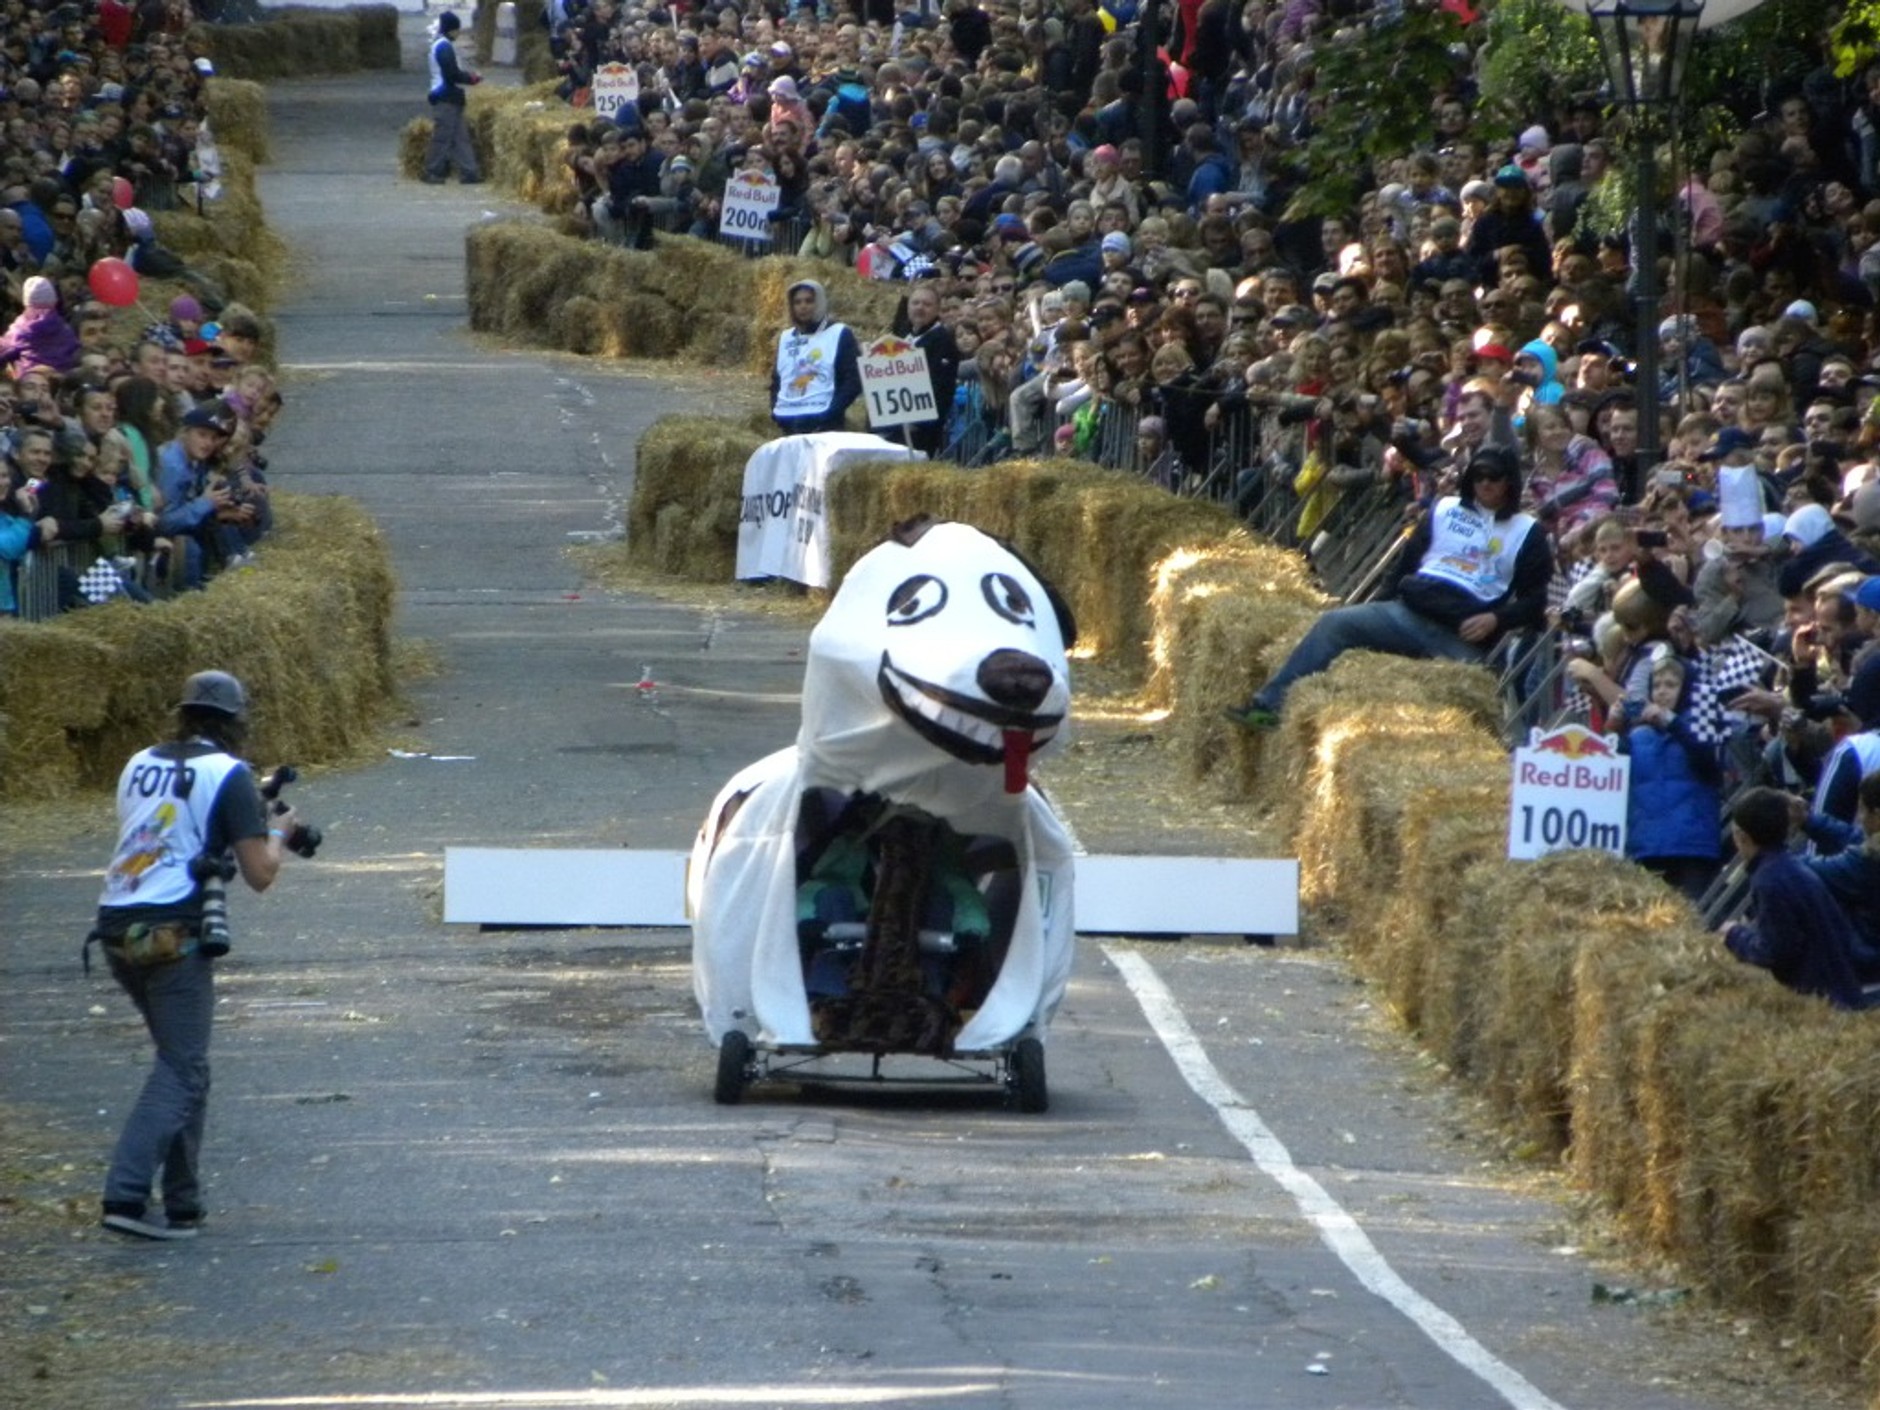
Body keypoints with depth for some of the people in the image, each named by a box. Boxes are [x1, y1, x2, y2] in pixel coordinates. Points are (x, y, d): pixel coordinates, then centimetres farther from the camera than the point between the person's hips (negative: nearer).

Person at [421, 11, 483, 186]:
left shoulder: (440, 45, 16)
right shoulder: (445, 47, -15)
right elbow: (452, 75, -19)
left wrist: (469, 76, 8)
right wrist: (472, 79, -6)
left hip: (448, 99, 10)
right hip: (446, 99, -10)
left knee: (460, 136, 7)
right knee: (443, 137, -6)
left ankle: (468, 172, 6)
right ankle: (433, 173, -1)